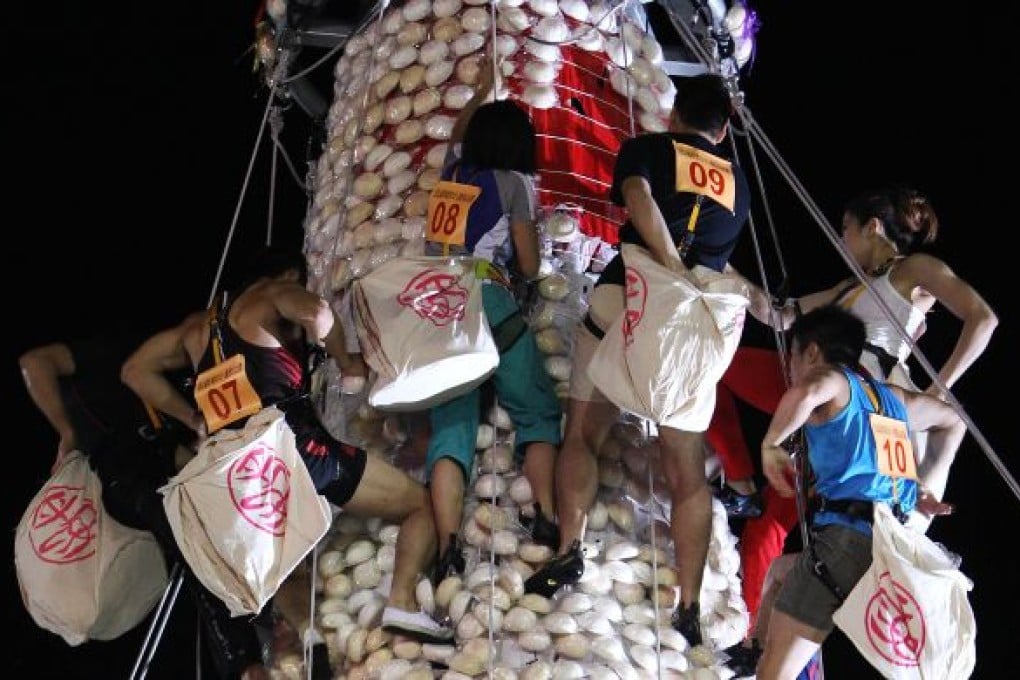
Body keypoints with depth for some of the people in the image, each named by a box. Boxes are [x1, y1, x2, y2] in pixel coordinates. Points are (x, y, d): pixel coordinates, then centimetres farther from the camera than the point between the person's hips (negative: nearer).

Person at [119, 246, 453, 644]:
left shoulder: (197, 325, 25)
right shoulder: (275, 294, 4)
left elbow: (135, 370, 26)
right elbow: (316, 313, -19)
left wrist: (195, 421, 23)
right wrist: (347, 364, -2)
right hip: (295, 445, -6)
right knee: (421, 503, 3)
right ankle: (402, 601, -17)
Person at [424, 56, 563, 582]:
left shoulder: (453, 171, 20)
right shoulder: (514, 182, 8)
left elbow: (456, 135, 45)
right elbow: (529, 267, 7)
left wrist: (480, 93, 59)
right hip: (489, 303, -4)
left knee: (451, 426, -2)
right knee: (537, 413, 9)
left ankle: (448, 547, -16)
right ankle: (544, 516, -9)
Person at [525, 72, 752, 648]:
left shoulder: (647, 147, 11)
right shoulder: (738, 182, 23)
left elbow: (637, 196, -10)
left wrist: (675, 273, -11)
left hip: (623, 299, -3)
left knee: (583, 433, 12)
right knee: (688, 467, 6)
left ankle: (570, 550, -4)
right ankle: (690, 605, 5)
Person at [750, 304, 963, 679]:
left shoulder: (831, 379, 5)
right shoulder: (891, 396, 27)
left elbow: (806, 394, -20)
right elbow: (952, 420, 42)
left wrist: (771, 444, -6)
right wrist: (922, 486, 40)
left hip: (847, 537, -7)